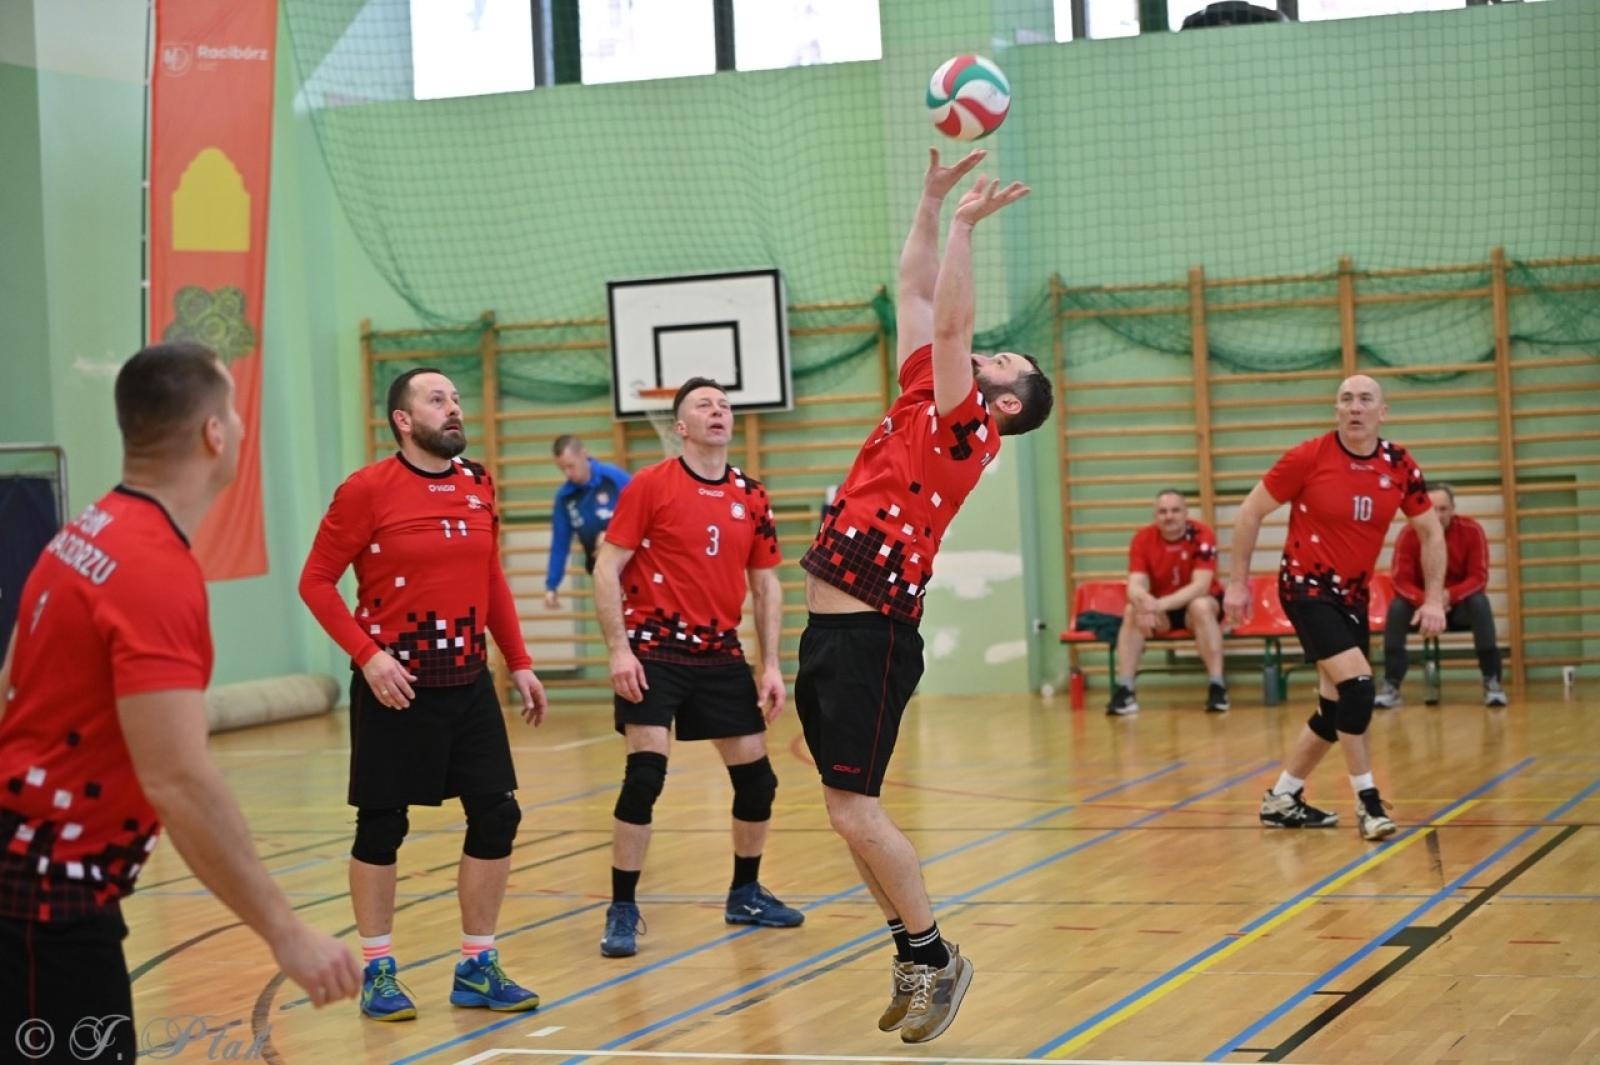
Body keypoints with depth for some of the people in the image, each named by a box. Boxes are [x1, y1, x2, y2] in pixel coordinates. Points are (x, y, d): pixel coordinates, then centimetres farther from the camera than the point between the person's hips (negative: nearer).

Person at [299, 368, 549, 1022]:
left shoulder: (478, 484, 7)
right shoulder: (368, 490, -10)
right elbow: (317, 581, -7)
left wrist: (519, 663, 12)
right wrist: (367, 655, -17)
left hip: (469, 680, 5)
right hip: (395, 685, -5)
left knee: (497, 816, 3)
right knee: (382, 825, 2)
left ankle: (477, 969, 16)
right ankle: (377, 973, 16)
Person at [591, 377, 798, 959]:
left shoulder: (751, 497, 7)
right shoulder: (650, 485, -6)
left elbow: (766, 584, 13)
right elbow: (607, 569, -6)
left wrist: (771, 665, 6)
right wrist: (619, 649, -15)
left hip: (720, 656, 5)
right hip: (654, 652, -5)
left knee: (756, 776, 7)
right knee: (645, 775, -14)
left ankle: (745, 895, 27)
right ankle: (622, 912, -3)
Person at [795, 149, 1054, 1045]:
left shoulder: (967, 432, -6)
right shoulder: (922, 405, 14)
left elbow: (951, 321, -16)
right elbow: (919, 294, 19)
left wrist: (967, 226, -13)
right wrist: (934, 197, 17)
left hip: (870, 636, -9)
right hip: (831, 629, 9)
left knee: (853, 810, -9)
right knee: (855, 810, 10)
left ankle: (935, 957, 3)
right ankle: (918, 956, 18)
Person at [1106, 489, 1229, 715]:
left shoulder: (1202, 535, -20)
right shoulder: (1143, 539, -12)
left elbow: (1201, 586, -29)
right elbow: (1135, 586, -20)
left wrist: (1160, 604, -42)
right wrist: (1145, 603, -45)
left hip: (1197, 602, -3)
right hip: (1162, 608, 3)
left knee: (1201, 606, -35)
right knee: (1132, 611, -26)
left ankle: (1218, 687, -33)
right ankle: (1124, 690, -27)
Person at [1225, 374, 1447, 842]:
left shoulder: (1399, 466, -3)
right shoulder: (1308, 458, -14)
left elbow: (1431, 532, 7)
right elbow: (1250, 513, -5)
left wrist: (1434, 598, -2)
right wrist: (1238, 583, -6)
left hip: (1353, 596, 6)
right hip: (1307, 588, -6)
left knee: (1337, 707, 10)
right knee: (1357, 685, -20)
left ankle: (1282, 799, 25)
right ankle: (1367, 801, -8)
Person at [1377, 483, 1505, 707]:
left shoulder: (1471, 531, -16)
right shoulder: (1408, 535, -15)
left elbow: (1479, 577, -19)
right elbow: (1400, 580, -20)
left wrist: (1450, 595, -38)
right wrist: (1426, 600, -40)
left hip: (1459, 604, 0)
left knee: (1480, 602, -33)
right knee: (1397, 606, -30)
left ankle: (1492, 682, -28)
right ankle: (1391, 686, -27)